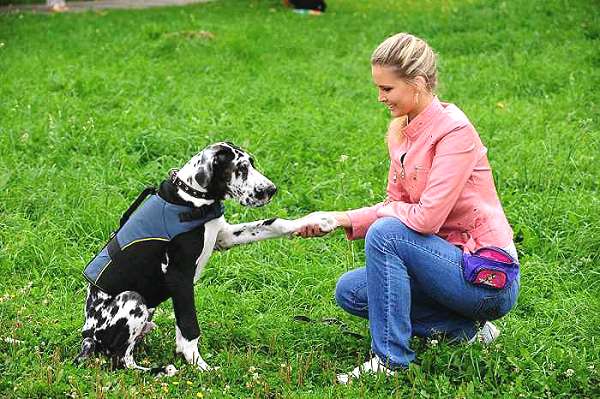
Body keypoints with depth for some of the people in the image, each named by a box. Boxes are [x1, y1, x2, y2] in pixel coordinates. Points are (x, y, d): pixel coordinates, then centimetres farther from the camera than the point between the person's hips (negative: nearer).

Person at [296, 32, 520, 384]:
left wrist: (367, 215, -9)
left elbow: (427, 218, -26)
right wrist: (340, 220, -5)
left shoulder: (454, 131, -19)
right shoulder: (402, 130, 6)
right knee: (350, 291, 4)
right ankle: (465, 329, 3)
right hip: (451, 257, 9)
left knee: (386, 234, -26)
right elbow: (394, 206, 9)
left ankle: (390, 359, -18)